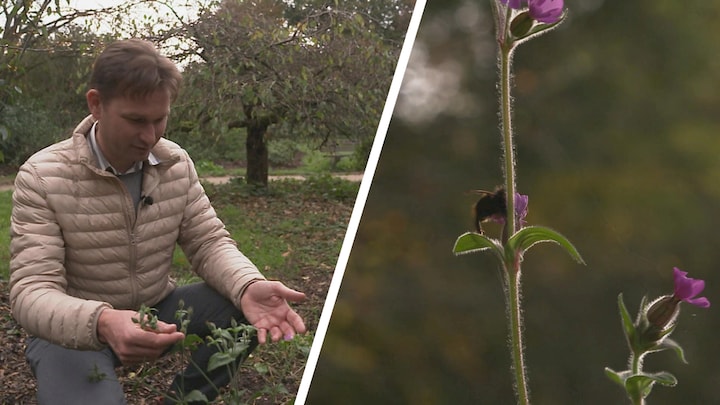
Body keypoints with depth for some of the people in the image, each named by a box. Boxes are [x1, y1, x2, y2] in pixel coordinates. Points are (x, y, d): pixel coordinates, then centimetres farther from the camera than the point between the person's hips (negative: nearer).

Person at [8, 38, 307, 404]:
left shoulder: (177, 164, -4)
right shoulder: (41, 178, -18)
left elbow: (208, 243, -5)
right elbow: (32, 292, -24)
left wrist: (248, 286, -30)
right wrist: (102, 323, -47)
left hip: (157, 310, 5)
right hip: (72, 329, -4)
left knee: (247, 307, -18)